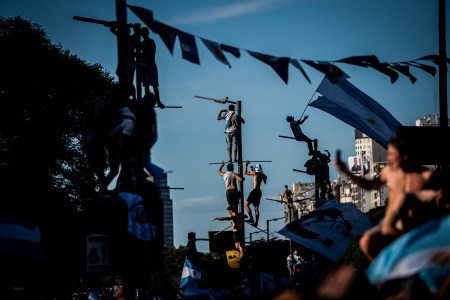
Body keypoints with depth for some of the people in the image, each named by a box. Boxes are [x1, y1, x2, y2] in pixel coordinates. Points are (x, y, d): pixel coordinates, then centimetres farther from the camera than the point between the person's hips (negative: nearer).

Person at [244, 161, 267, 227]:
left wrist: (246, 165, 9)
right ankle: (256, 223, 7)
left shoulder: (255, 173, -8)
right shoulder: (261, 175, 13)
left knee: (247, 204, -6)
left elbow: (245, 172, -3)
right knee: (256, 208, 9)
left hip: (255, 191, -8)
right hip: (259, 191, 8)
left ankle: (251, 219, -17)